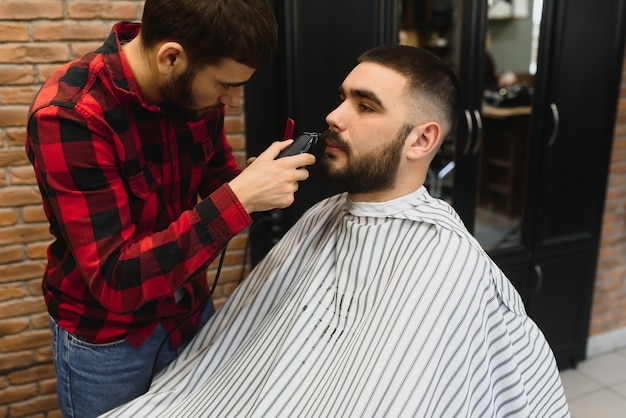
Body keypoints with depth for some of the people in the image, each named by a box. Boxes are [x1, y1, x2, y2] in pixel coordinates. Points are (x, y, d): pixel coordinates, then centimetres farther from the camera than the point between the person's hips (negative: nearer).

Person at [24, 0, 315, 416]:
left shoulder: (195, 88, -10)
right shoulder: (67, 117, -27)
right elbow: (116, 281, -31)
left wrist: (259, 182, -15)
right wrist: (239, 199, -36)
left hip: (192, 309, 5)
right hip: (107, 337, -5)